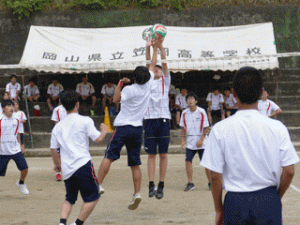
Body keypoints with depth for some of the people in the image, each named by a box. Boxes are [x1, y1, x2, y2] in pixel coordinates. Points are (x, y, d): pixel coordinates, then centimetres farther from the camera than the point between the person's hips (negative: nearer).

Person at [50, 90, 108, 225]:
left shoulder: (58, 126, 12)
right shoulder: (85, 121, -2)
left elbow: (53, 149, 14)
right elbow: (98, 139, -6)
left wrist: (57, 164, 30)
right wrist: (104, 131, 15)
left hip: (67, 169, 5)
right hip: (83, 165, -5)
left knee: (70, 199, 19)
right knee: (93, 197, 6)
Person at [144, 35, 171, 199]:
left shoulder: (165, 81, 11)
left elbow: (164, 64, -1)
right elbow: (148, 65, 1)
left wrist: (161, 47, -12)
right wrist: (148, 48, -11)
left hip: (164, 119, 0)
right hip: (150, 118, 0)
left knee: (163, 154, 1)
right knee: (151, 154, 0)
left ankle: (161, 186, 5)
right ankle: (151, 185, 0)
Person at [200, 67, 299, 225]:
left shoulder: (220, 130, -7)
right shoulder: (277, 128, -6)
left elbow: (215, 175, -5)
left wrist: (218, 209, 7)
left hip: (235, 202, 0)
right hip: (268, 200, 0)